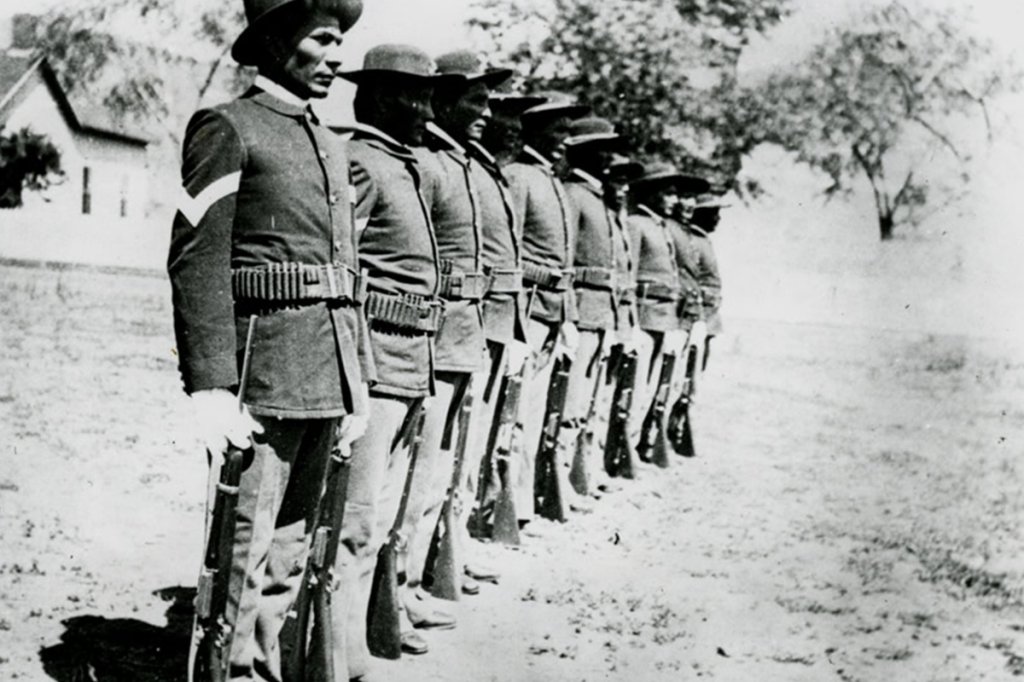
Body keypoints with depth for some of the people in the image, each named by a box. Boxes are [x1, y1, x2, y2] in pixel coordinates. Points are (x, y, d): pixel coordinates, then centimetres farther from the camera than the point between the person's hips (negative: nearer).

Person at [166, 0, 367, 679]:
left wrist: (358, 378, 16)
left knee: (293, 546, 14)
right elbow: (197, 261, -13)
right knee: (245, 547, -3)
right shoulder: (228, 128, -5)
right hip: (266, 366, -7)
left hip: (328, 372, 8)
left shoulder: (332, 145, 18)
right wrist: (210, 387, -19)